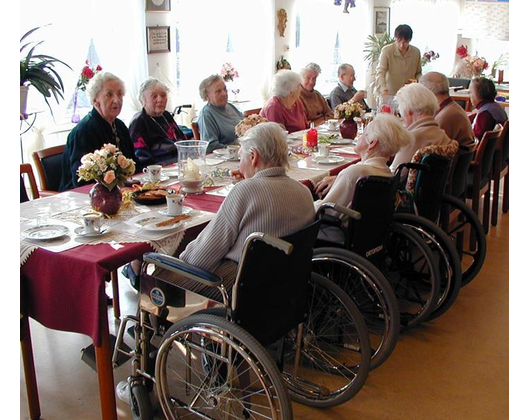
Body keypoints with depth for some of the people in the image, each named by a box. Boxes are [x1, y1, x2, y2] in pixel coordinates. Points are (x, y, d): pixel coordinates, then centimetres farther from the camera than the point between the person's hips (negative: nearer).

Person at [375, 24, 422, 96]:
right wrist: (384, 90, -36)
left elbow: (419, 73, 15)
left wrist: (416, 80, -8)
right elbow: (380, 72, -21)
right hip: (388, 95, -3)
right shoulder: (386, 50, -10)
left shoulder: (416, 52, 2)